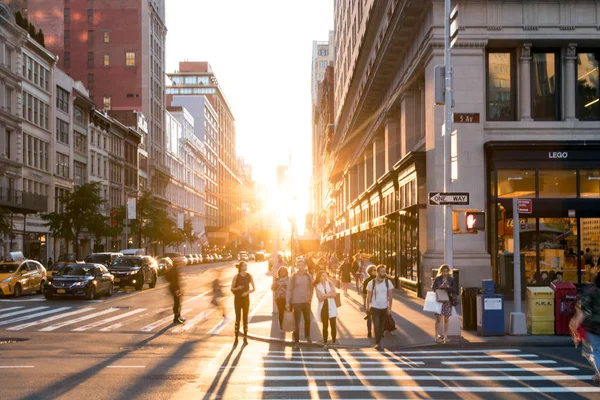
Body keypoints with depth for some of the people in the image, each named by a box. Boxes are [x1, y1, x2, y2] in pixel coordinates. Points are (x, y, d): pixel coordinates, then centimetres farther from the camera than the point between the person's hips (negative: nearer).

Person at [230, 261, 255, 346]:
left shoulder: (249, 276, -3)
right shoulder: (236, 277, -8)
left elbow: (254, 288, -1)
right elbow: (232, 289, -3)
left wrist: (248, 292, -19)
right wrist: (238, 288, -24)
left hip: (246, 299, 2)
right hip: (238, 299, -2)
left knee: (245, 318, 5)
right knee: (238, 318, -3)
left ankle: (245, 338, 14)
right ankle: (236, 338, 5)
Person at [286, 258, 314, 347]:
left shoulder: (308, 276, 1)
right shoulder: (293, 277, -7)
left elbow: (311, 288, 10)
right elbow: (289, 290, -6)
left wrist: (310, 298, 1)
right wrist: (287, 302, -10)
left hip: (306, 302, 3)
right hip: (296, 302, -3)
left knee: (308, 320, 14)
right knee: (297, 322, -1)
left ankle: (307, 336, 37)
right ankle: (296, 340, 8)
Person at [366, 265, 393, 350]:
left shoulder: (388, 282, -3)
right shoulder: (371, 283, -9)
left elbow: (390, 296, 1)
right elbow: (368, 296, -1)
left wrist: (389, 308, -1)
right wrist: (368, 307, 1)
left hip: (384, 308, 3)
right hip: (375, 308, -3)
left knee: (381, 326, 12)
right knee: (376, 326, -10)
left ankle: (379, 341, 27)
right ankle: (377, 343, -1)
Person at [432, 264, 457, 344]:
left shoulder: (451, 280, 5)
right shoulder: (437, 279, 1)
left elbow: (454, 290, 1)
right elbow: (432, 288, -1)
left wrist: (448, 287, -17)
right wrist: (439, 287, -19)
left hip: (448, 301, 2)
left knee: (446, 320, 6)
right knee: (439, 319, -6)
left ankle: (445, 336, 14)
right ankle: (437, 336, -1)